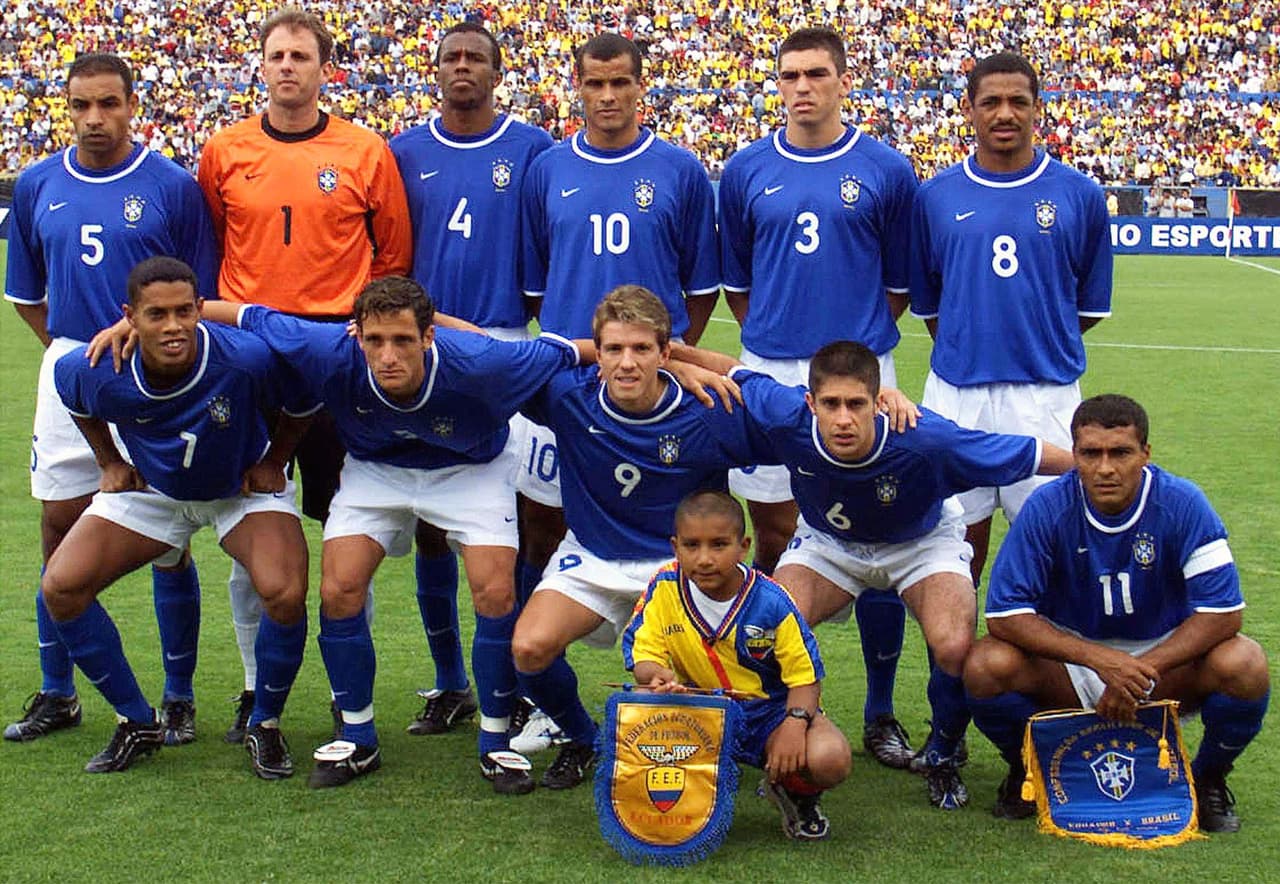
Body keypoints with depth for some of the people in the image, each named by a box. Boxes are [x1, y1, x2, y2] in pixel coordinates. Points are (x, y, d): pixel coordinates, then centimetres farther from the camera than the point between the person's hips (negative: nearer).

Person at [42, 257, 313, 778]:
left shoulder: (248, 359, -34)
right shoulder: (94, 372, -26)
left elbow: (302, 403, -11)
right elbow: (76, 402, 2)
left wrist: (272, 462, -8)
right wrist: (109, 462, 3)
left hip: (243, 490, -3)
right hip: (151, 491, 3)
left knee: (284, 593, -27)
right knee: (61, 587, -11)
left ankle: (265, 726, 1)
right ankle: (137, 723, 7)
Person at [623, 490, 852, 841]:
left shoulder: (771, 602, -16)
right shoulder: (664, 588, -10)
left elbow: (805, 675, -12)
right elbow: (643, 655, -7)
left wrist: (795, 723, -31)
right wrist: (657, 674, -32)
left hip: (769, 711, -2)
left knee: (830, 760, -31)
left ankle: (798, 794, 10)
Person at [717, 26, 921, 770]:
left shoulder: (885, 171, 1)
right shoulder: (747, 171, 6)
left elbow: (901, 283, 8)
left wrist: (859, 340, 4)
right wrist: (779, 333, 9)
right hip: (769, 373, 2)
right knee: (775, 538, 6)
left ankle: (882, 714, 10)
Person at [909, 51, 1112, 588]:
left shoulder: (1079, 195, 2)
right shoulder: (935, 197, 5)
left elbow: (1092, 303, 10)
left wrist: (1038, 342, 7)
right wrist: (963, 347, 9)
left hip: (1046, 395, -1)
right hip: (956, 392, 1)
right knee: (962, 526, 8)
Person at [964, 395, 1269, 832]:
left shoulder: (1183, 504, -17)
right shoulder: (1047, 508, -17)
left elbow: (1223, 611, -19)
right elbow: (1004, 614, -20)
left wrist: (1139, 672, -29)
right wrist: (1099, 659, -31)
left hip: (1162, 656, 0)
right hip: (1072, 659, 0)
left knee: (1244, 665, -29)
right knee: (987, 667, -28)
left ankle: (1209, 779, 2)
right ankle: (1028, 769, 5)